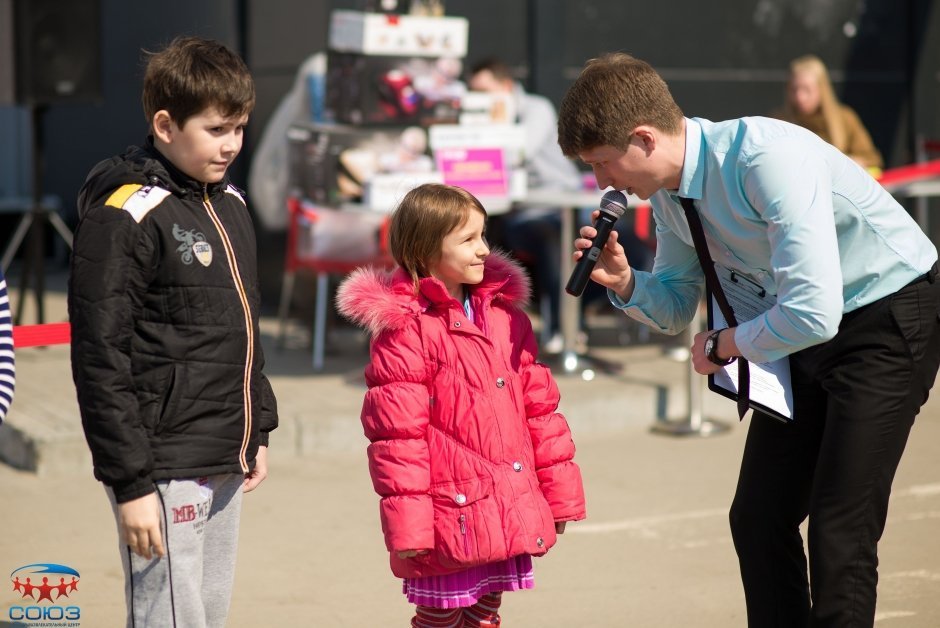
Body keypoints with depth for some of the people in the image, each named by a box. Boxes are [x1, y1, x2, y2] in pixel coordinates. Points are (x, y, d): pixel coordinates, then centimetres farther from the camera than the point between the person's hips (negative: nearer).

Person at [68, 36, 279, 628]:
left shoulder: (231, 204, 13)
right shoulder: (124, 219, -14)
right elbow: (101, 363, -16)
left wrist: (257, 430, 20)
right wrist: (131, 484, -18)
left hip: (225, 467, 8)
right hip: (165, 473, -8)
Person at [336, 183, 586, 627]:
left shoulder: (507, 317, 11)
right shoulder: (405, 331, -12)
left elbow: (540, 408, 16)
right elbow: (396, 433, -14)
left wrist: (559, 491, 16)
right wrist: (407, 524, -15)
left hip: (507, 518, 7)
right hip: (449, 518, -7)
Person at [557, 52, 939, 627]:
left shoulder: (769, 158, -31)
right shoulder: (669, 193, -3)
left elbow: (813, 314, -36)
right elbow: (676, 307, 13)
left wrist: (726, 343, -17)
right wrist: (624, 283, -9)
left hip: (892, 320, -8)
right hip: (806, 323, 9)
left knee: (840, 533, -12)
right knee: (757, 518, 6)